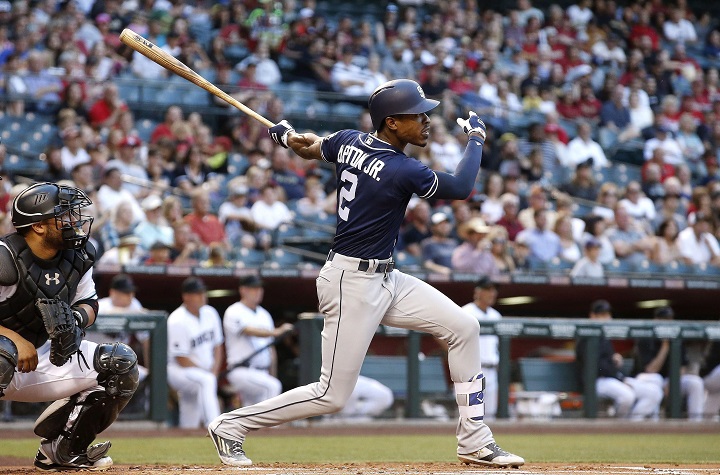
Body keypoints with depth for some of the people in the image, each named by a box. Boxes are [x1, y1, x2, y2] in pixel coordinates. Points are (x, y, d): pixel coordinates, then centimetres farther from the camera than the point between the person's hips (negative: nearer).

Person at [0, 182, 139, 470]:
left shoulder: (78, 257, 1)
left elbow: (88, 303, 13)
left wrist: (79, 317, -10)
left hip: (43, 358, 8)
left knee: (121, 364, 0)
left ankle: (62, 449, 6)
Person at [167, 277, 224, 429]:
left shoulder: (210, 313, 4)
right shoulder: (177, 321, -18)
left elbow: (217, 347, 11)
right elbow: (181, 360, -17)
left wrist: (214, 374, -4)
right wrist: (209, 376, -16)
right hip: (179, 370, -7)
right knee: (206, 381, -36)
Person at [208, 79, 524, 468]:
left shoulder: (349, 142, 2)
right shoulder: (401, 171, -22)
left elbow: (310, 147, 19)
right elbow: (461, 188, -10)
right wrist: (476, 137, 3)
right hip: (353, 284, -10)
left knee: (463, 327, 5)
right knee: (332, 396, -5)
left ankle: (474, 442, 10)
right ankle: (231, 426, 10)